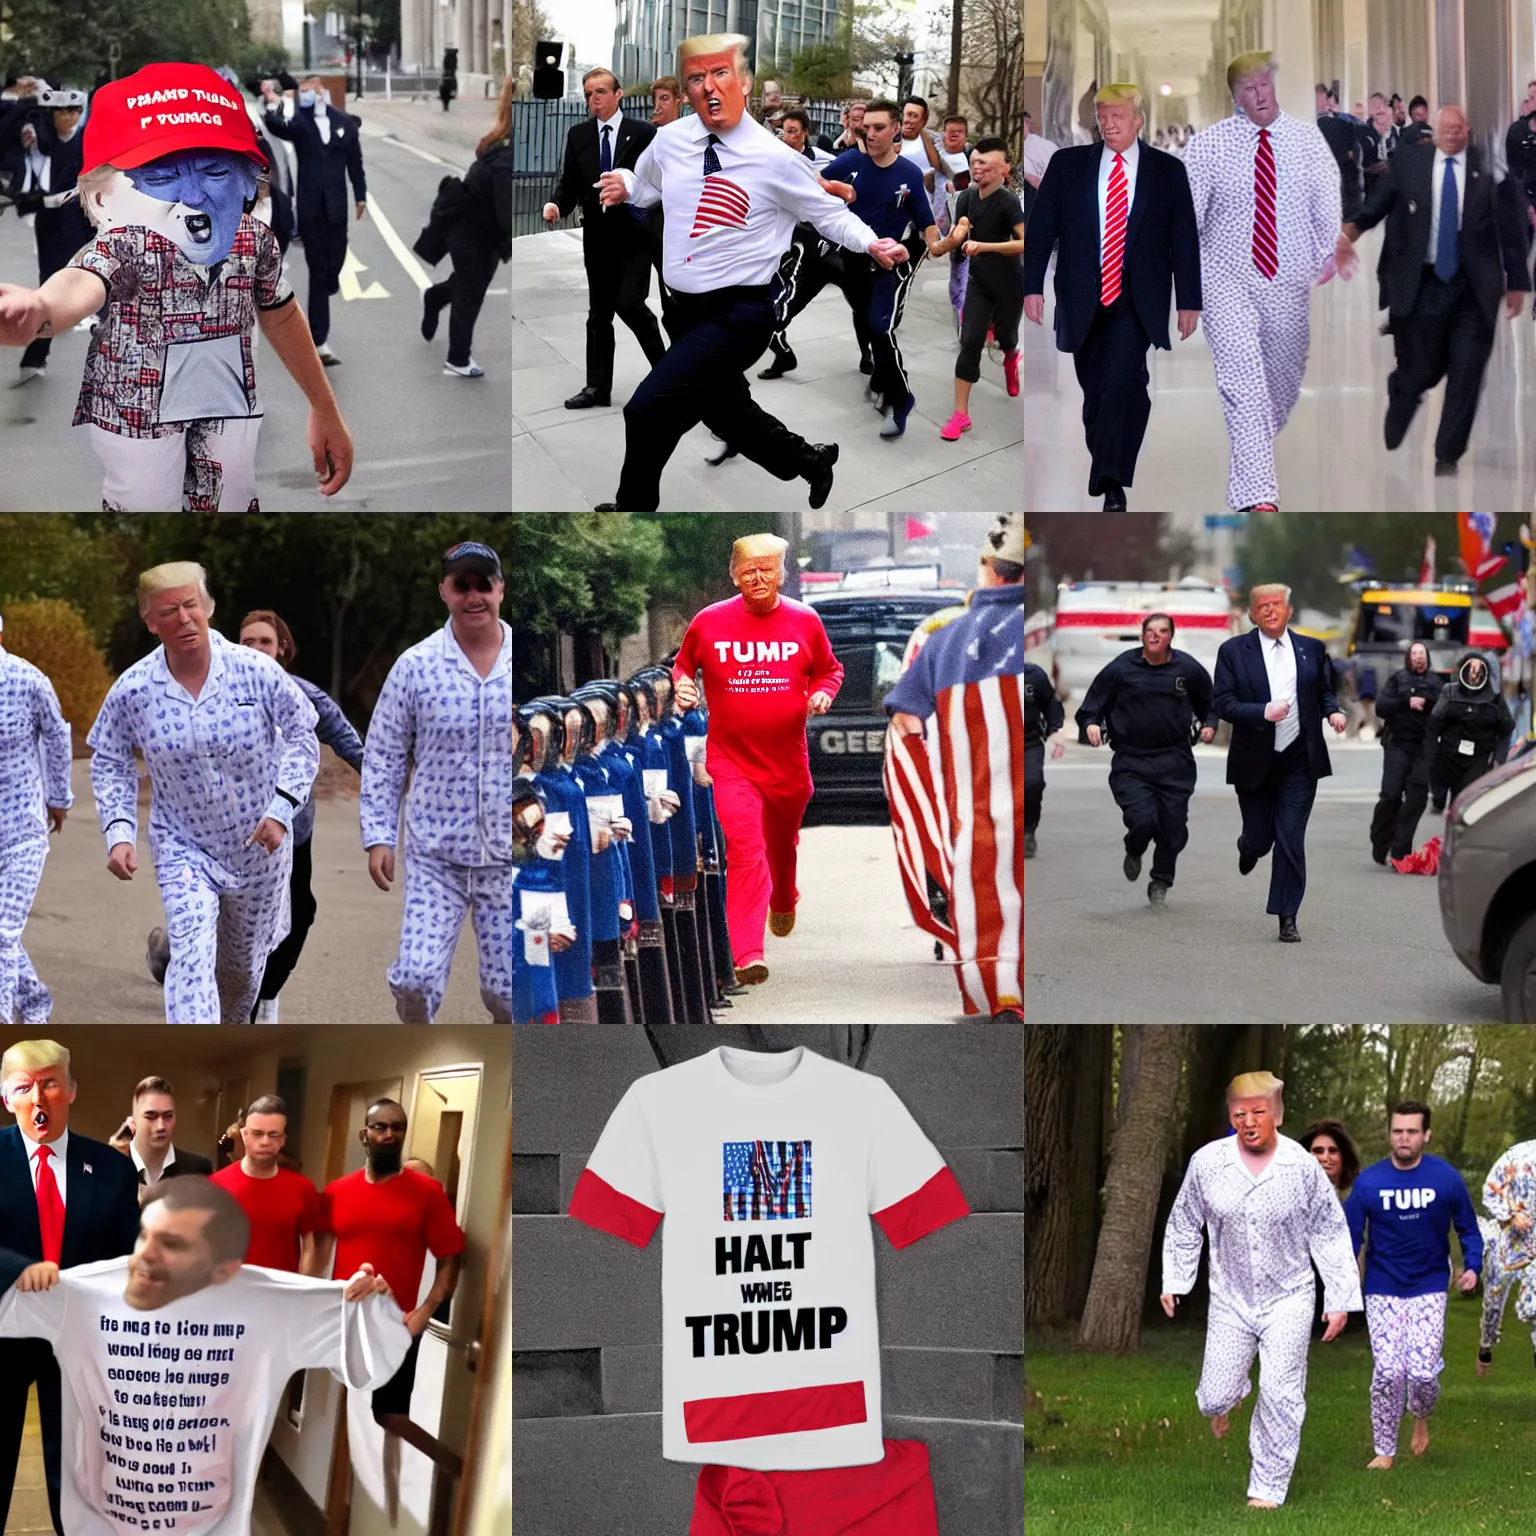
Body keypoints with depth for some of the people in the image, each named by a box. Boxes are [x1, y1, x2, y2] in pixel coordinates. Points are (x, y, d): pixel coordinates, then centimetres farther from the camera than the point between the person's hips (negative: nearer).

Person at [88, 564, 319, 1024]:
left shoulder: (257, 672, -16)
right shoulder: (132, 691, -13)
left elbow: (302, 735, -5)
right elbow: (110, 763, 2)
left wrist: (282, 808, -15)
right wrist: (118, 833, -10)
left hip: (259, 844, 1)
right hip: (184, 847, -1)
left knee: (245, 960, 19)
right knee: (192, 956, -20)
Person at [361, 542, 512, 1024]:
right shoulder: (416, 666, -2)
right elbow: (382, 757, 4)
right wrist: (378, 837, -1)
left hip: (508, 857, 1)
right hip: (435, 856, -1)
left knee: (507, 988, 2)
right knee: (416, 975, -11)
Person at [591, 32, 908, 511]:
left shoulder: (774, 158, -15)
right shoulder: (670, 140, -1)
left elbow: (830, 214, -6)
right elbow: (645, 185, 18)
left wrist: (872, 244, -22)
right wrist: (623, 185, -4)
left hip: (740, 315, -7)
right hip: (688, 310, 7)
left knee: (648, 410, -16)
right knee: (724, 413, 24)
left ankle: (633, 508, 5)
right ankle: (811, 461, 48)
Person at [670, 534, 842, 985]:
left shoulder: (805, 621, -1)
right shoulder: (708, 622, -3)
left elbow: (830, 669, 13)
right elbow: (683, 663, 14)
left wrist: (823, 693, -8)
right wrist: (682, 684, -7)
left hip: (788, 761, 3)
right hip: (731, 761, -3)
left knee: (782, 846, 23)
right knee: (745, 850, -19)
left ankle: (783, 906, 57)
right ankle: (748, 957, -25)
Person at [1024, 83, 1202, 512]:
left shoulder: (1167, 171, 5)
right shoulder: (1067, 164, 7)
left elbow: (1184, 240, 7)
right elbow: (1040, 228, 7)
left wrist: (1189, 302, 4)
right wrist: (1033, 286, -1)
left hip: (1137, 303, -3)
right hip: (1083, 300, 3)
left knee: (1122, 378, -22)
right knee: (1095, 391, 6)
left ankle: (1111, 484, -26)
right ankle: (1108, 478, 22)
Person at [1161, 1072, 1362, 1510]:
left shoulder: (1303, 1167, -10)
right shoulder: (1207, 1163, -7)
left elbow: (1330, 1236, -2)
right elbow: (1184, 1225, 8)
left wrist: (1340, 1299, -2)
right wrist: (1173, 1281, 6)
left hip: (1288, 1298, -1)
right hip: (1231, 1298, 1)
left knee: (1281, 1398, -6)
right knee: (1216, 1398, 2)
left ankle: (1268, 1489, 7)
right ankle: (1224, 1401, 41)